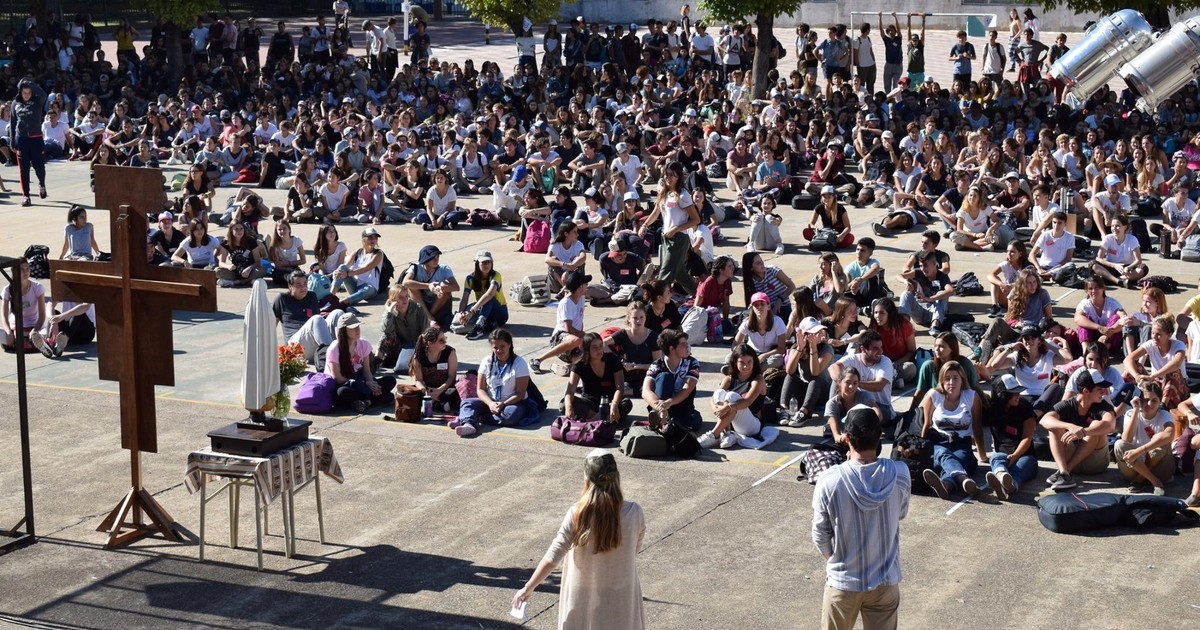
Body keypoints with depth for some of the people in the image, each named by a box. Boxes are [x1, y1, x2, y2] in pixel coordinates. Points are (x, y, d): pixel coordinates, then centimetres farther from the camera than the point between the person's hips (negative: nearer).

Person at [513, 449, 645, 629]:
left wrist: (527, 588, -8)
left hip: (583, 598, 0)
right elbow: (635, 549, 1)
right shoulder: (633, 513, -16)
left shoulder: (577, 515, -19)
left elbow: (553, 557, -17)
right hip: (620, 597, 1)